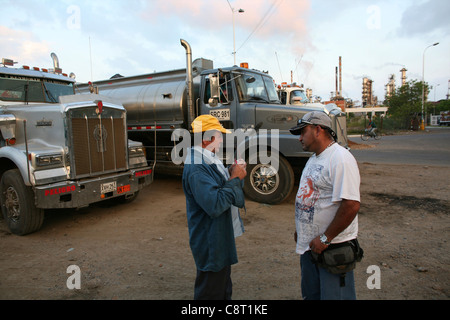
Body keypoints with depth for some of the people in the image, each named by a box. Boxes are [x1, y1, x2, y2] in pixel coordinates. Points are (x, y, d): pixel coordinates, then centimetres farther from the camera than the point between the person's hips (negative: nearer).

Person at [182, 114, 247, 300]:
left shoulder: (210, 160, 7)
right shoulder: (196, 168, -27)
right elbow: (215, 205, -34)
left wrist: (233, 174, -2)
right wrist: (235, 178, -23)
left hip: (222, 239, 10)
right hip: (210, 244, -10)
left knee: (224, 291, 27)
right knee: (211, 293, 8)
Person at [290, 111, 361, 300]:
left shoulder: (340, 159, -20)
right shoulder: (314, 159, 12)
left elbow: (351, 205, -27)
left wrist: (325, 238, -21)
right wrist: (300, 229, 17)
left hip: (332, 247, -9)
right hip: (309, 243, 9)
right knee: (310, 295, 22)